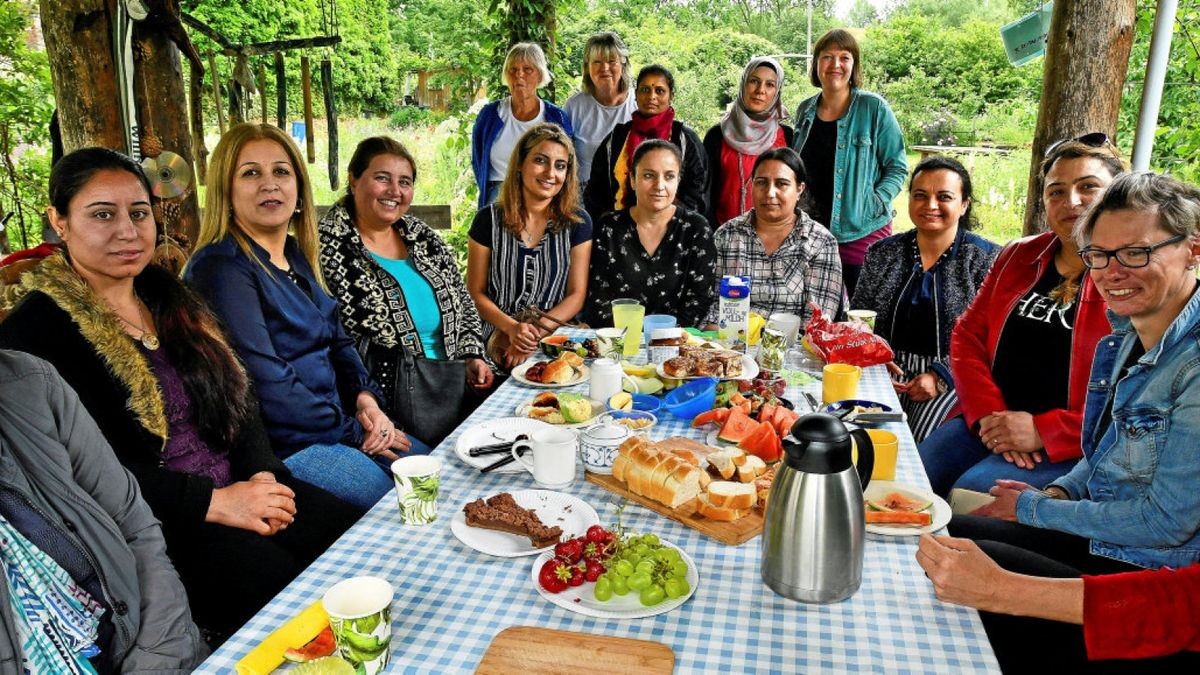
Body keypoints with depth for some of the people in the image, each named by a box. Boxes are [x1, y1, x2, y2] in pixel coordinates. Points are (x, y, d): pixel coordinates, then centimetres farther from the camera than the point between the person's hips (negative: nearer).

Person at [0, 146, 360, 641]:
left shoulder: (169, 297, 14)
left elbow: (238, 399, 11)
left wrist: (262, 474, -6)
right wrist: (212, 503, -19)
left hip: (238, 488, 6)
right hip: (152, 522, -6)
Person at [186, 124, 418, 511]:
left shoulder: (297, 256, 11)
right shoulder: (222, 268, -16)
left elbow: (337, 340, 15)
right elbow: (267, 384, -22)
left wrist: (365, 397, -4)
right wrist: (353, 432, -15)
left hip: (333, 421, 9)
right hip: (280, 446, -9)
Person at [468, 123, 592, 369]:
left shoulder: (577, 222, 3)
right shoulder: (489, 220, 2)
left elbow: (577, 294, 2)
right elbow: (476, 293, 3)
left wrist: (538, 332, -14)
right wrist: (512, 328, -15)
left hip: (555, 335, 1)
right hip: (500, 336, -1)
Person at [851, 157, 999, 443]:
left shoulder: (987, 260, 0)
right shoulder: (882, 253, 10)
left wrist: (942, 377, -16)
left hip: (952, 379, -2)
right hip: (887, 373, 3)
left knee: (920, 440, -28)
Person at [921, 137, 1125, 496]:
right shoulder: (1019, 256, 13)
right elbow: (968, 335, 9)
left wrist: (1043, 430, -17)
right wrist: (988, 412, -7)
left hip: (1075, 447, -5)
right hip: (992, 422, 5)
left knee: (970, 492, -27)